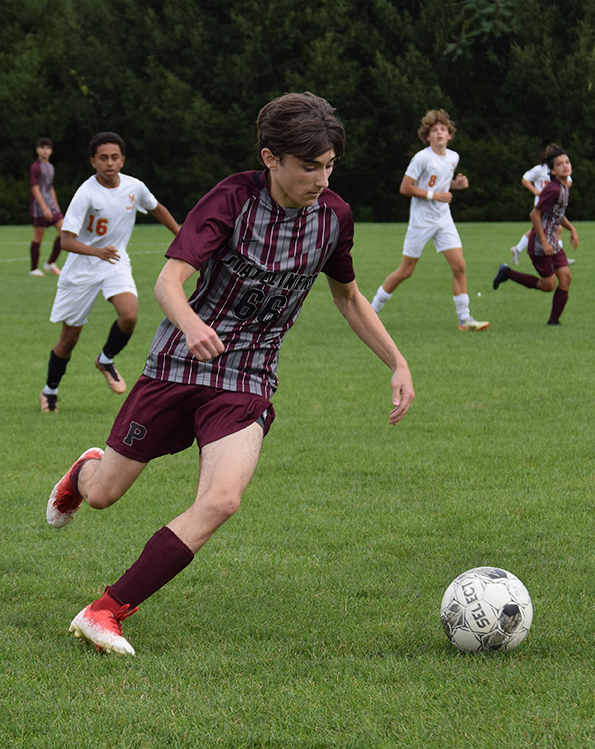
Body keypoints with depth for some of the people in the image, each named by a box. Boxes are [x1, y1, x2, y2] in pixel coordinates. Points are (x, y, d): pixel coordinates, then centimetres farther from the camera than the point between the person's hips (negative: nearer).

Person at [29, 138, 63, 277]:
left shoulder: (50, 167, 16)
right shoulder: (35, 167, -9)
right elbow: (35, 189, -15)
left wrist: (56, 207, 23)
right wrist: (45, 208, -21)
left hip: (51, 203, 8)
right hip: (39, 205, -8)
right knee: (38, 236, -4)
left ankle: (51, 263, 6)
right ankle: (34, 269, 5)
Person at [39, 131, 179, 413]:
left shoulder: (134, 187, -7)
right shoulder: (86, 194, -22)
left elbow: (157, 209, 16)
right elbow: (67, 240, -28)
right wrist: (97, 252, -44)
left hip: (116, 263, 3)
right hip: (81, 270, -3)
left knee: (129, 315, -24)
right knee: (69, 339, 3)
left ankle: (106, 360, 6)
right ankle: (50, 390, 28)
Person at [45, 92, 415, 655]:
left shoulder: (333, 216, -1)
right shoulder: (234, 198, -15)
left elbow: (348, 296, 18)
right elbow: (169, 279, -24)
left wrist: (398, 364, 11)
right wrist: (190, 323, -46)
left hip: (248, 381, 2)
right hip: (179, 363, -2)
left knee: (221, 501, -24)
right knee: (102, 494, 9)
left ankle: (105, 614, -17)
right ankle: (84, 471, 51)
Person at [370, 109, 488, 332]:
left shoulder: (453, 157, 5)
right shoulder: (422, 158, -15)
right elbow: (405, 188, -15)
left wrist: (456, 184, 1)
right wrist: (434, 195, -18)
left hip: (443, 219, 6)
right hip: (421, 219, -6)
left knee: (459, 266, -6)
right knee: (406, 270, 1)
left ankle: (464, 318, -1)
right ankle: (372, 310, 16)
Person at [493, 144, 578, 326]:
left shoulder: (564, 187, 8)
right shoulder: (553, 189, -21)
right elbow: (535, 214, -22)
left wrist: (571, 229, 12)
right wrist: (544, 242, -21)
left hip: (552, 242, 9)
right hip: (540, 242, -9)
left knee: (566, 277, -1)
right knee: (548, 285, -1)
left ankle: (554, 320, 7)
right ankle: (507, 273, 14)